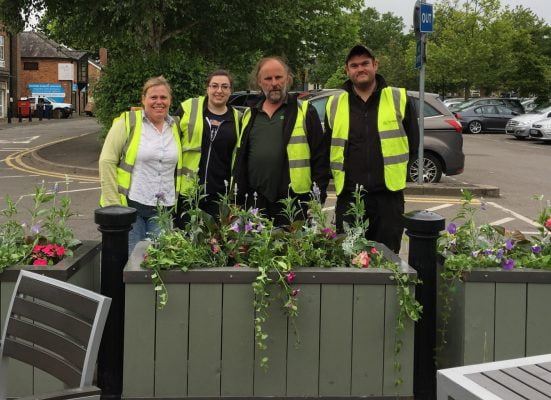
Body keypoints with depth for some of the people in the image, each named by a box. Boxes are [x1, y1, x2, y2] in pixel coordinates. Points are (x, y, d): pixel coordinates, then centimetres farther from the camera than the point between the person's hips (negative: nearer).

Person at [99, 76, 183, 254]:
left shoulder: (175, 127, 12)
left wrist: (177, 204, 12)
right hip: (130, 205, -4)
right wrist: (113, 204, -11)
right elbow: (107, 162, -6)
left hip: (163, 209, 4)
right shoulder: (127, 123, -3)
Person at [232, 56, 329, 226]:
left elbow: (320, 157, 0)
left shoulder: (305, 111, 4)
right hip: (256, 204, 4)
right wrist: (238, 199, 12)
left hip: (293, 203, -4)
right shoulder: (249, 115, 17)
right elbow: (240, 160, 19)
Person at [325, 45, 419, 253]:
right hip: (348, 197, 2)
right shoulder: (334, 104, 8)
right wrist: (342, 174, 9)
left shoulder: (399, 99, 3)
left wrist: (395, 172, 8)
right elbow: (327, 148, 15)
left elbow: (412, 143, 8)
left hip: (388, 195, -1)